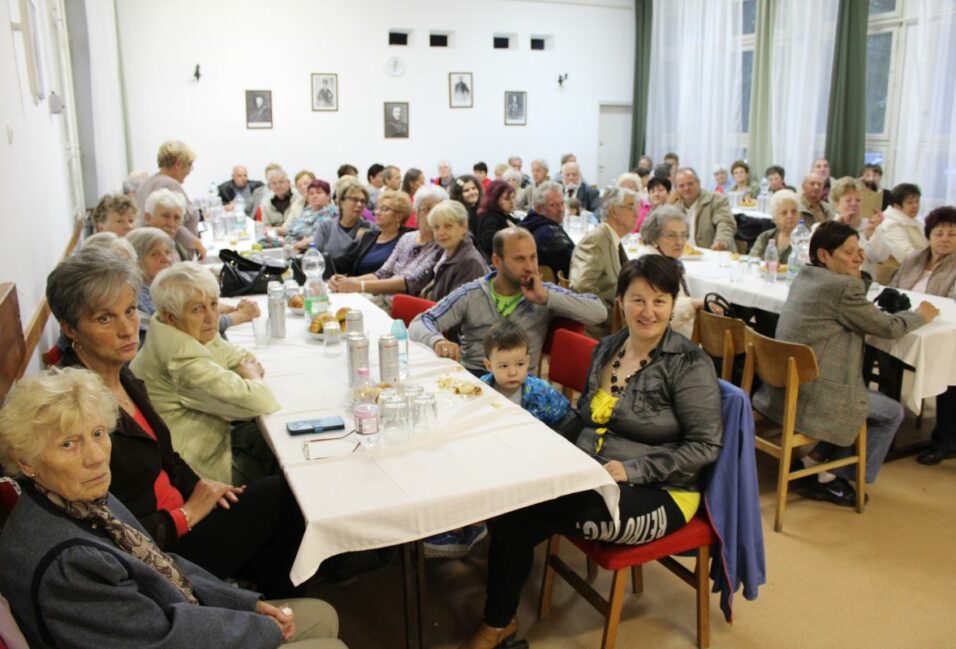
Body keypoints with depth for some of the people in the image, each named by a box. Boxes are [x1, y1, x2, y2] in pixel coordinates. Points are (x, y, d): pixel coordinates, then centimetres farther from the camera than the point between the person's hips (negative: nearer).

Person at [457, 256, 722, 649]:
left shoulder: (689, 364, -10)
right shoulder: (606, 349, 8)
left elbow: (706, 446, -12)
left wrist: (633, 469, -21)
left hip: (657, 494, -6)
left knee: (524, 514, -23)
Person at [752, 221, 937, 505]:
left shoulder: (804, 277, 9)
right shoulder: (842, 286, -17)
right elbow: (890, 327, -6)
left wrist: (860, 272, 9)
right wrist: (921, 314, 14)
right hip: (811, 397, -9)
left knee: (869, 396, 28)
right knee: (892, 413, 12)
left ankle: (817, 456, 24)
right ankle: (829, 478, 16)